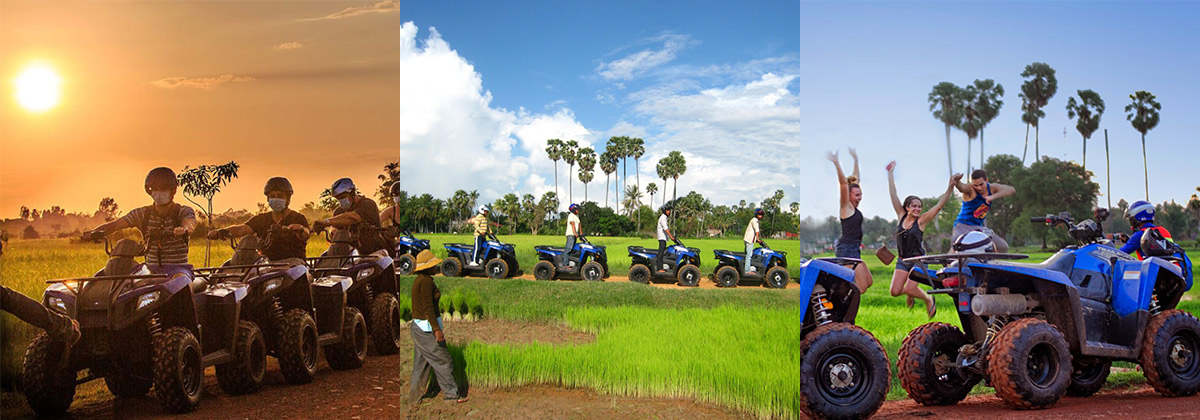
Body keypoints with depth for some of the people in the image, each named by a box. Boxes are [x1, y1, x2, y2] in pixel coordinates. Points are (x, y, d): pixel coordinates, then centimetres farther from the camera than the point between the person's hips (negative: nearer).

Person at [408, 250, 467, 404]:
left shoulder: (418, 280, 13)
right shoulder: (426, 281, -17)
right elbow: (428, 307, -21)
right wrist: (437, 329, -22)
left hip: (417, 326, 10)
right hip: (427, 328, -10)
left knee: (421, 364, 14)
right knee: (443, 360, -2)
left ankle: (414, 397, 17)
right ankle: (451, 394, 4)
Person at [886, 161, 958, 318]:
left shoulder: (921, 221, -5)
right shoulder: (901, 216, 2)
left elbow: (939, 205, -11)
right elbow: (893, 194, 3)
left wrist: (950, 187, -21)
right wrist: (891, 173, 3)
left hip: (918, 260, -3)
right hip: (902, 260, 3)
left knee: (909, 289, -18)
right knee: (895, 291, -7)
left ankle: (929, 300, 13)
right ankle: (910, 293, 29)